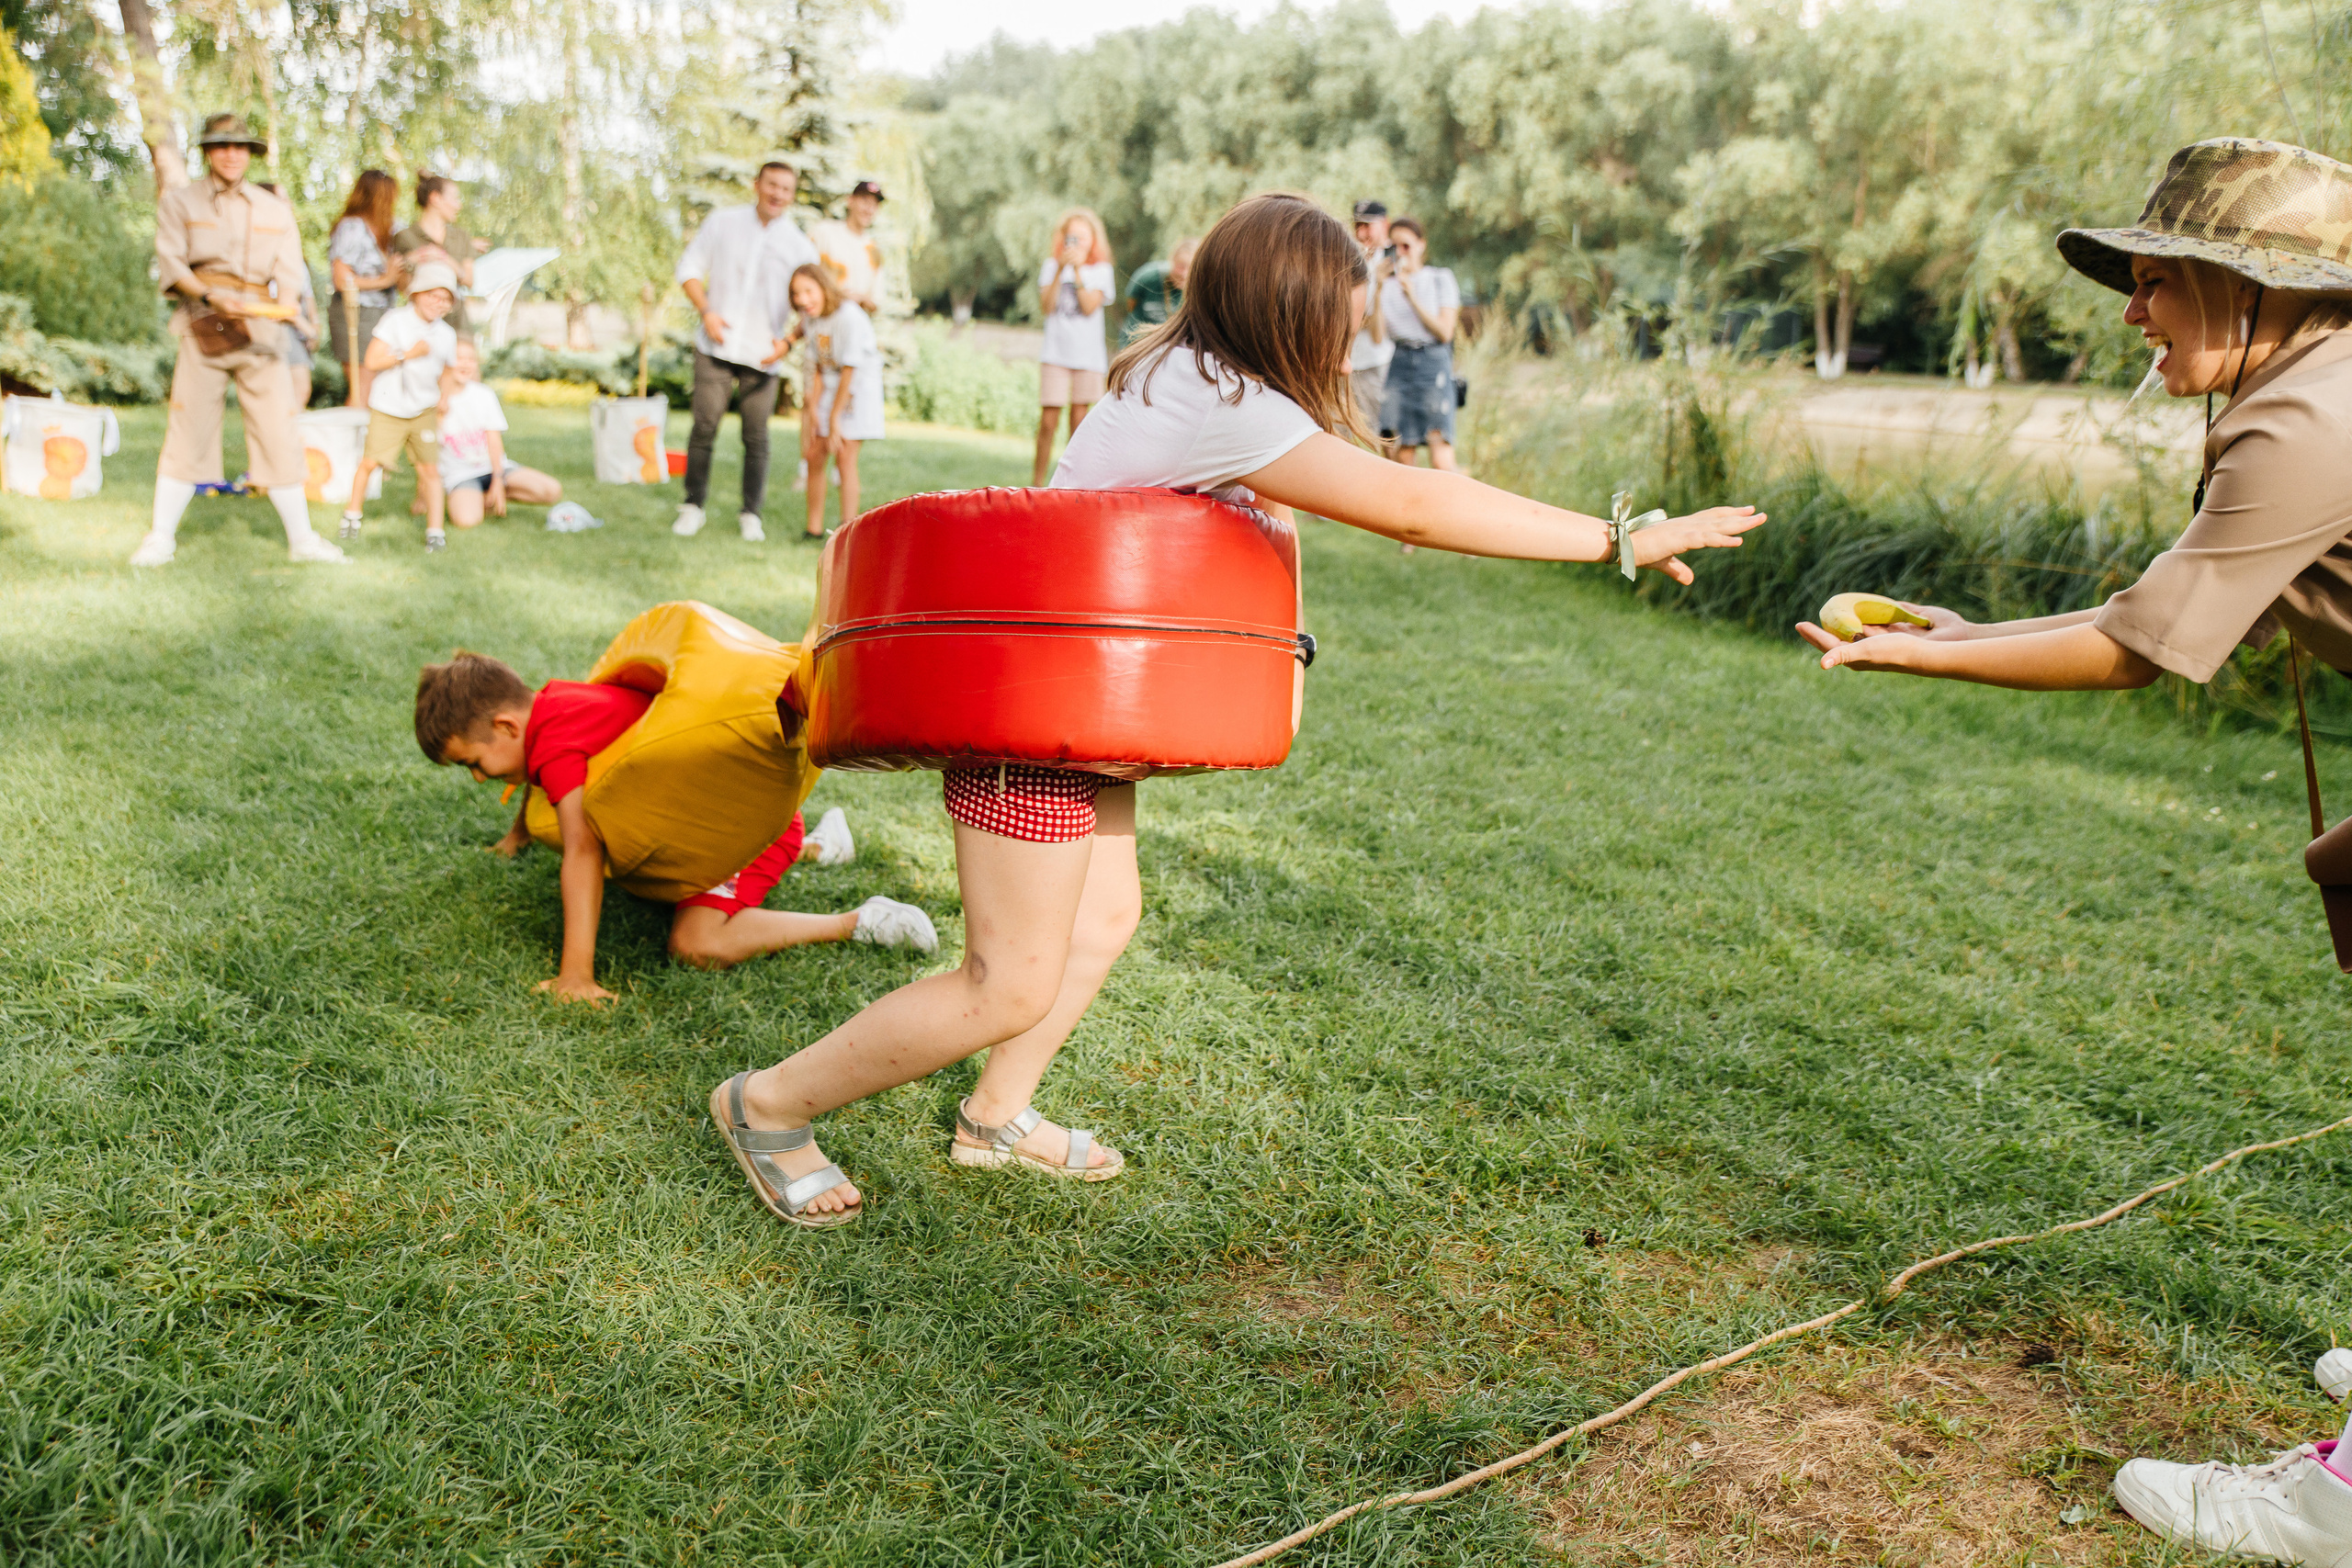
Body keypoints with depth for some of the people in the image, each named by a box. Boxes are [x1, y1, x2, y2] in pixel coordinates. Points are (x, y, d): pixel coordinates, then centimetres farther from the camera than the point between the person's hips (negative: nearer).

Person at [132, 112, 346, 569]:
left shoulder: (275, 210, 16)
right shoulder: (179, 201, 9)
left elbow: (289, 272, 7)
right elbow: (170, 263, -1)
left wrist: (283, 306, -15)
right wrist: (211, 296, -19)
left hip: (260, 329, 2)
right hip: (203, 326, -2)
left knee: (279, 431, -2)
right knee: (188, 427, -3)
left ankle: (301, 539, 5)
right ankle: (161, 536, 6)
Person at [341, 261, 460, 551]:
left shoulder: (447, 335, 4)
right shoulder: (395, 321, -9)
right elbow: (372, 361, -14)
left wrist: (444, 397, 3)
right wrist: (409, 354, -21)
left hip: (424, 412, 3)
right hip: (387, 410, -3)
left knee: (430, 469, -5)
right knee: (369, 463, 2)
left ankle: (435, 531, 0)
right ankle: (353, 514, 25)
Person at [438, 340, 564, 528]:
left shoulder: (484, 395, 2)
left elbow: (494, 439, -3)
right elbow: (429, 450, -5)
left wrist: (498, 481, -10)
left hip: (494, 466, 4)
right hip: (460, 475, -4)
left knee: (552, 490, -18)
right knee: (466, 520, -36)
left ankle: (488, 499, 1)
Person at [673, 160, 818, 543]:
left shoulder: (799, 246, 4)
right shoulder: (722, 223, 6)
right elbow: (689, 267, 9)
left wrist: (788, 340, -10)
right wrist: (706, 312, -5)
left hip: (762, 355, 0)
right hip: (716, 347, 0)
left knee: (756, 435, 0)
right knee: (704, 425, -4)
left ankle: (751, 513, 11)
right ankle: (693, 505, 8)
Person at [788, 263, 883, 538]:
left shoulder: (849, 317, -24)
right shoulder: (810, 318, -2)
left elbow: (849, 371, -22)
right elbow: (817, 369, 1)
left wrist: (834, 418, -17)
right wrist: (813, 410, -6)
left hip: (858, 389, -7)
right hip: (829, 388, 7)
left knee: (844, 457, -13)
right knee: (813, 455, 4)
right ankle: (814, 529, 15)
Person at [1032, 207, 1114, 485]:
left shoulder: (1100, 270, 6)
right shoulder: (1052, 266, 7)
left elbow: (1089, 307, -8)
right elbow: (1046, 306, -6)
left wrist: (1078, 270, -14)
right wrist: (1060, 271, -14)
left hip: (1088, 355, 1)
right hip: (1056, 354, 0)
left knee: (1079, 418, 2)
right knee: (1048, 420, -7)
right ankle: (1037, 481, 1)